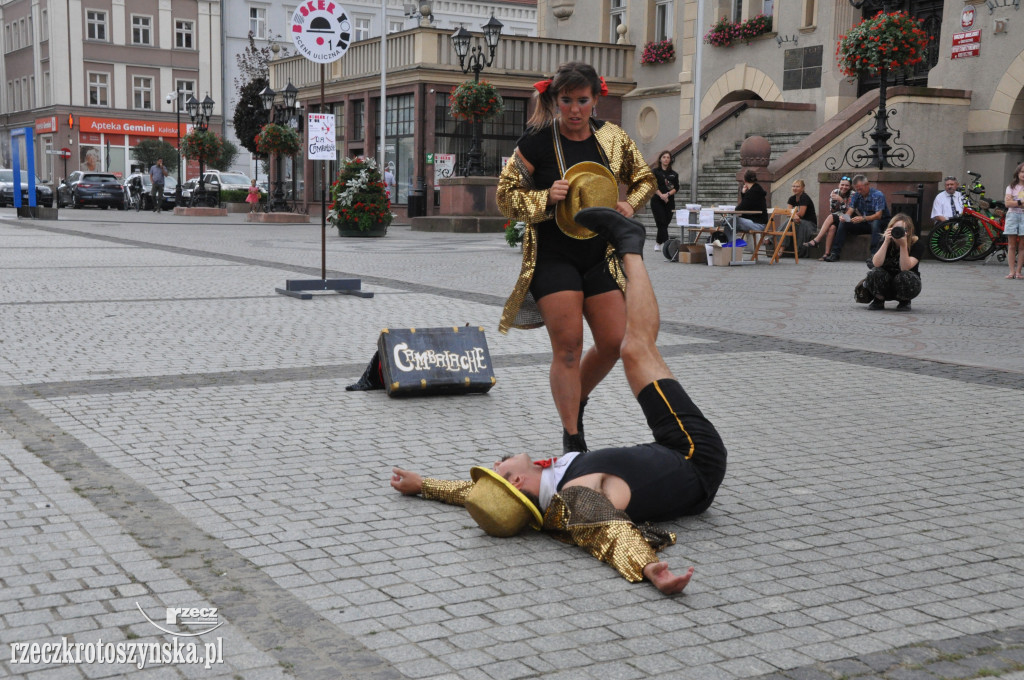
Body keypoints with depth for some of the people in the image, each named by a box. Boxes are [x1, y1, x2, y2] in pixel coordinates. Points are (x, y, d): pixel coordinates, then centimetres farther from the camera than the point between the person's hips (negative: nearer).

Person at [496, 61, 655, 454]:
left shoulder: (613, 138, 3)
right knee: (568, 346, -6)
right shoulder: (537, 141, -7)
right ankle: (571, 437, 6)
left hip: (600, 255, 4)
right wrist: (546, 197, -20)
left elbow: (644, 178, 17)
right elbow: (506, 194, -3)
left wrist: (629, 205, -4)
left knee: (614, 342, 3)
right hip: (554, 257, -4)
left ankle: (577, 398, 32)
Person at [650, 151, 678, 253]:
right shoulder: (655, 172, 3)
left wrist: (668, 194, -13)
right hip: (657, 201, -3)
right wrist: (661, 195, -18)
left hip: (669, 201, 3)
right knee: (662, 223, -12)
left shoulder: (674, 174, 12)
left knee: (665, 223, 6)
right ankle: (666, 243, -17)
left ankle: (658, 242, 23)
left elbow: (676, 187, 4)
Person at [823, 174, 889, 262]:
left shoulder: (878, 195, -17)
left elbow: (878, 215, -27)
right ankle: (835, 253, -17)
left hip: (881, 223, -6)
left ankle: (874, 254, -47)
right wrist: (844, 216, -32)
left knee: (875, 223, -40)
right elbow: (850, 210, -7)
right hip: (863, 223, 6)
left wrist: (863, 218, -44)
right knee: (843, 223, -11)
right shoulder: (856, 195, 2)